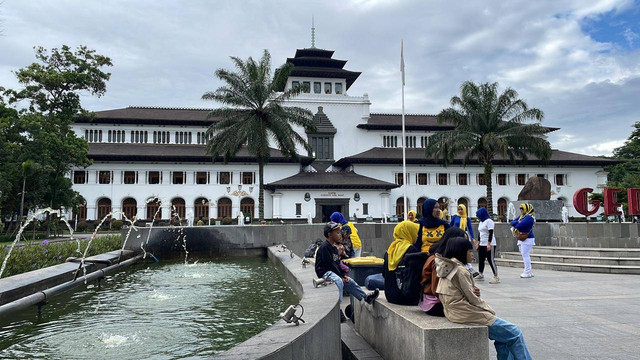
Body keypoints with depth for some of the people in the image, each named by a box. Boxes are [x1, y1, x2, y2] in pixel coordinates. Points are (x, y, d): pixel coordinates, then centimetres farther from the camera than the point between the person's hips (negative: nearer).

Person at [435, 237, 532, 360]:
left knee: (503, 337, 15)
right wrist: (491, 311, 0)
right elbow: (472, 298, -14)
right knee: (514, 333, -2)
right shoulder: (460, 270, -17)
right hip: (467, 314, -10)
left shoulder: (448, 269, 11)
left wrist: (475, 292, -4)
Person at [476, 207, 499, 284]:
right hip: (482, 245, 9)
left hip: (489, 245, -9)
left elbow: (491, 233, -18)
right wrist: (478, 243, 23)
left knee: (491, 260, -9)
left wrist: (489, 244, -24)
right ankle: (481, 275, 25)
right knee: (480, 260, 13)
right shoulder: (481, 222, 17)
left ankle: (496, 277, -5)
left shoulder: (489, 221, -11)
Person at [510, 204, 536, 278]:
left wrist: (515, 227, -3)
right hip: (521, 239, 10)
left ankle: (527, 272, -4)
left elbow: (520, 225, -25)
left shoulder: (529, 217, -15)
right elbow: (512, 222, 8)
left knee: (525, 255, -8)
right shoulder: (521, 216, 15)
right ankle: (529, 271, 21)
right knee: (525, 255, 13)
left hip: (527, 239, -10)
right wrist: (517, 222, -12)